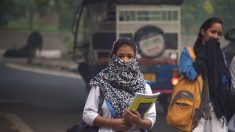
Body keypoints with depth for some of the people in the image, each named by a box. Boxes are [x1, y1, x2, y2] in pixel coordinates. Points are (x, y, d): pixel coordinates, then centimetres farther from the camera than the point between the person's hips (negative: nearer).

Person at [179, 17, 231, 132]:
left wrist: (214, 58, -2)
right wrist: (203, 55, -6)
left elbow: (225, 81, 1)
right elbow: (191, 74, -16)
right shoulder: (188, 52, 3)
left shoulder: (219, 55, 15)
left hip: (216, 108, 4)